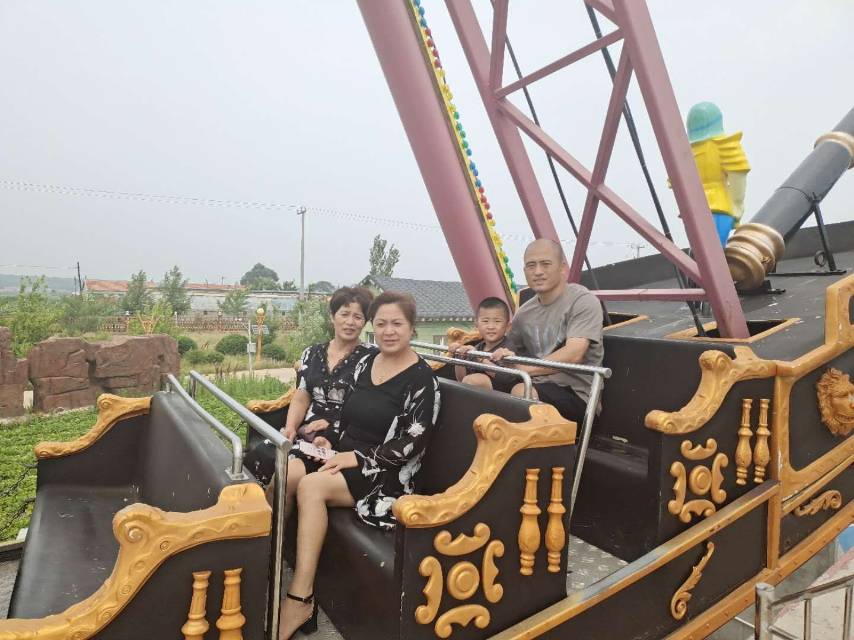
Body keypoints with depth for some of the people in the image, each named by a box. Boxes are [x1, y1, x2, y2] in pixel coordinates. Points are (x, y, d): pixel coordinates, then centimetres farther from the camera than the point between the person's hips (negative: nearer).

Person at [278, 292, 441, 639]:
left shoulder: (422, 379, -11)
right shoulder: (365, 363, 10)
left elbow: (412, 443, -16)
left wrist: (357, 458, -19)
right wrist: (329, 438, 1)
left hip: (385, 472, -6)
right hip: (345, 455, 6)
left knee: (312, 485, -29)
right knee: (286, 475, -21)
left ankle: (300, 599, -21)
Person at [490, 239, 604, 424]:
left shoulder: (583, 301, -6)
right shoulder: (524, 313, 14)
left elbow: (573, 355, -20)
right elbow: (507, 355, 17)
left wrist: (525, 368, -28)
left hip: (576, 393, -6)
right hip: (536, 387, 6)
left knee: (521, 393, -33)